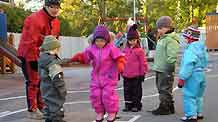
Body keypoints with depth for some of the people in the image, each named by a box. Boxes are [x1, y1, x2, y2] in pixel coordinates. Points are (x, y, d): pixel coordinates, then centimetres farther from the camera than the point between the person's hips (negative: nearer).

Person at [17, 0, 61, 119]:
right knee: (33, 82, -6)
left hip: (42, 56, 9)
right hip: (28, 55, -8)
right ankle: (32, 110, 2)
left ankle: (41, 106, 25)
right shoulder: (36, 19, -24)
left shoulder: (55, 22, 4)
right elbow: (30, 42, -27)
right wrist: (33, 60, -25)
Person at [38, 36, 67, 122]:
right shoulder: (52, 62, -22)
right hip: (54, 94, -9)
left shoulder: (42, 59, 8)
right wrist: (63, 91, -15)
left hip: (46, 92, 9)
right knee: (56, 112, -2)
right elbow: (57, 79, -23)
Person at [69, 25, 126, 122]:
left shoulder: (111, 48, -10)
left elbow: (120, 57, -12)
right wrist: (77, 57, -9)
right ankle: (100, 112, 24)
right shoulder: (92, 49, 1)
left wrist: (120, 65, -30)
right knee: (95, 94, 4)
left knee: (108, 94, -6)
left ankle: (112, 112, 15)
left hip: (109, 76, -4)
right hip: (96, 76, 5)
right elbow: (84, 57, 9)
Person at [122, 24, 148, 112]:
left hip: (136, 75, -5)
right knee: (127, 90, 11)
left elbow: (143, 63, -7)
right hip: (126, 75, 5)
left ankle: (136, 105, 15)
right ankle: (128, 105, 20)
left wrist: (142, 73, -7)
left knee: (136, 91, 5)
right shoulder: (125, 50, 8)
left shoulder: (139, 50, -8)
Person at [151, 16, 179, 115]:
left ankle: (164, 108, 6)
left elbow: (172, 56, -22)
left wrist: (169, 68, -23)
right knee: (161, 88, 16)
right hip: (160, 70, 10)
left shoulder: (170, 40, -16)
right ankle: (170, 107, 25)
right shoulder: (162, 39, 17)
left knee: (164, 89, -3)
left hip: (166, 71, -10)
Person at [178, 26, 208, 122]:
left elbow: (188, 64, -26)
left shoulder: (191, 48, -20)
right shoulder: (202, 47, 10)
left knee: (189, 96, -2)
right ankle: (199, 113, 30)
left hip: (192, 75, -10)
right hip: (201, 74, 10)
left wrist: (182, 78, -23)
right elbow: (205, 61, 19)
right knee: (198, 95, 20)